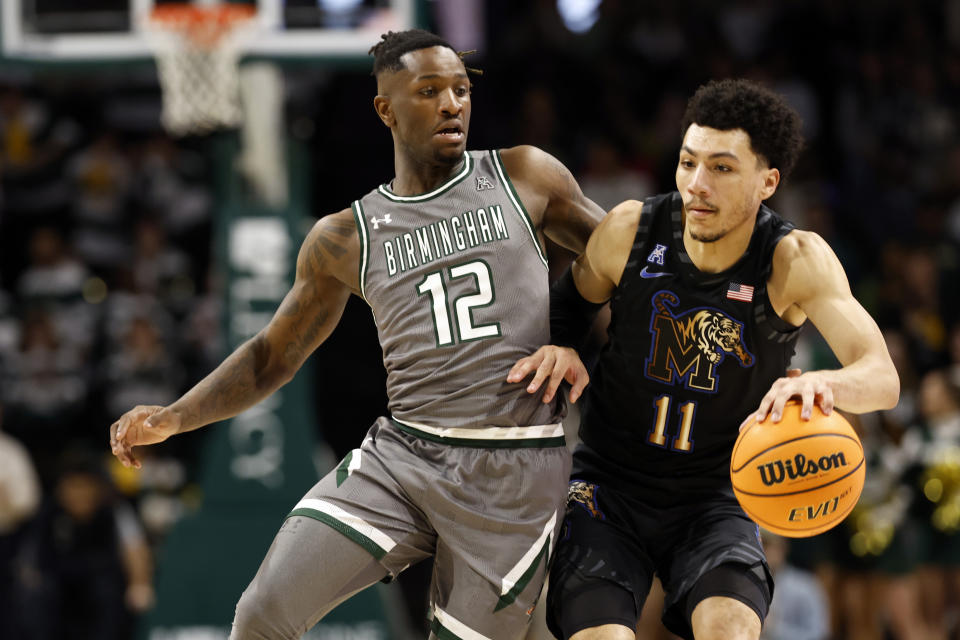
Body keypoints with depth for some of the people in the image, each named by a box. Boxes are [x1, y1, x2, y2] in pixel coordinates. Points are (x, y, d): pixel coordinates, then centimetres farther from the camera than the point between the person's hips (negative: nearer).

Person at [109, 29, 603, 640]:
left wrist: (575, 341, -1)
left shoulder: (524, 177, 5)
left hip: (514, 474, -1)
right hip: (400, 453, 1)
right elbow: (273, 355, 16)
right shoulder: (347, 239, 8)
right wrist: (176, 416, 2)